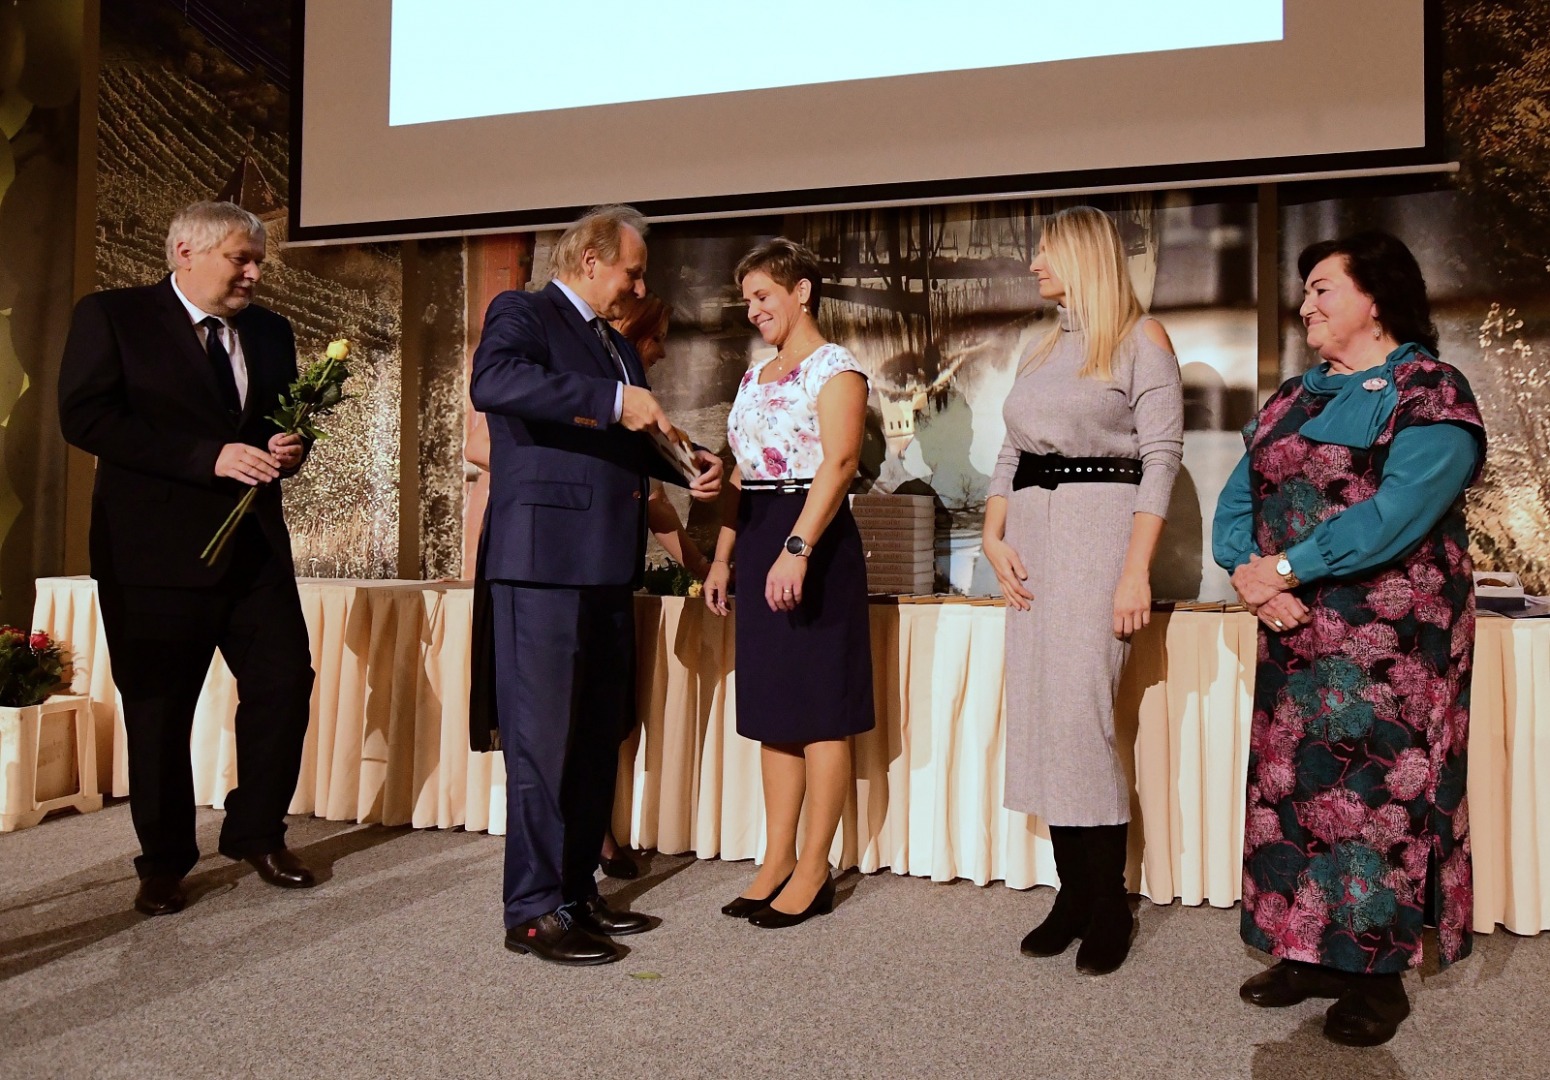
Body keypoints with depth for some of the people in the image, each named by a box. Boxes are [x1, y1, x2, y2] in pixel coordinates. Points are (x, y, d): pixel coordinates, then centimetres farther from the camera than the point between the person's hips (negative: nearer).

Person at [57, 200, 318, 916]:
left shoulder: (269, 332, 13)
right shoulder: (109, 317, -3)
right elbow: (84, 417, -14)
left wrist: (290, 448, -3)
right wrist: (210, 456, -21)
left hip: (255, 542, 5)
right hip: (157, 549, -5)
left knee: (285, 682, 2)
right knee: (158, 708, 4)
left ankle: (256, 832, 21)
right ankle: (164, 860, 21)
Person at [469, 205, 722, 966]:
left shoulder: (619, 347, 24)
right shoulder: (521, 313, -1)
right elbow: (493, 382, -22)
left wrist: (686, 466, 12)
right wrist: (611, 401, -25)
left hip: (607, 565, 9)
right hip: (543, 559, -9)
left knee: (599, 735, 12)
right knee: (543, 735, -5)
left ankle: (576, 890, 23)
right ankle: (533, 910, 4)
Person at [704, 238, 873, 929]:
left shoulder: (833, 367, -5)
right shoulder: (754, 377, 20)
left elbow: (839, 463, -17)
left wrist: (797, 548, -27)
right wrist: (722, 557, 15)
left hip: (813, 538, -8)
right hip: (757, 539, 8)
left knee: (820, 708, -2)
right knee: (772, 705, 10)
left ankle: (813, 871, 7)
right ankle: (775, 862, 19)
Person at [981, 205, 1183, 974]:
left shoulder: (1140, 338, 1)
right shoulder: (1045, 350, 21)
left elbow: (1160, 456, -8)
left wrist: (1137, 570, -16)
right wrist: (994, 538, 1)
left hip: (1099, 525, -7)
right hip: (1033, 535, 7)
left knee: (1079, 711, -12)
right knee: (1038, 711, 3)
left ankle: (1109, 905, 1)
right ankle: (1072, 892, 12)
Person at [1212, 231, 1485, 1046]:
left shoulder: (1430, 393, -6)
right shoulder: (1293, 399, 15)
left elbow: (1397, 513, -20)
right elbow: (1237, 501, 7)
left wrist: (1285, 568, -19)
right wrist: (1248, 571, -13)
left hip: (1389, 638, -6)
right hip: (1293, 632, 7)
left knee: (1373, 793, -2)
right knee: (1290, 787, 8)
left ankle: (1376, 971, 12)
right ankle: (1309, 951, 20)